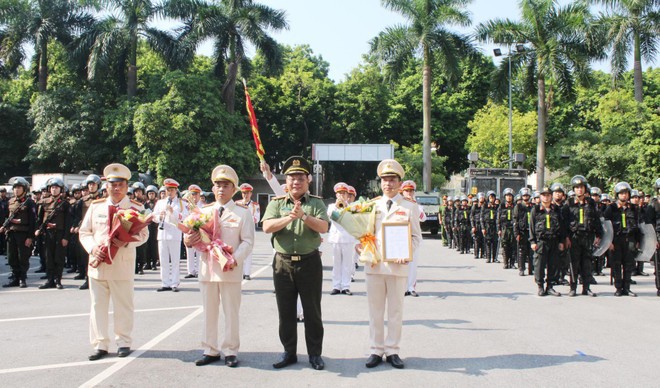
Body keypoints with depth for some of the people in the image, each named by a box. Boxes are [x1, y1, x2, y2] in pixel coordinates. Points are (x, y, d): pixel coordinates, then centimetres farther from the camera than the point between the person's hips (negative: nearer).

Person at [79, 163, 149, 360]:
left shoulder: (136, 208, 2)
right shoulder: (95, 206, 9)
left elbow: (143, 234, -1)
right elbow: (84, 232, 10)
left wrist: (126, 241, -20)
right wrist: (92, 248, -9)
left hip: (122, 265, -2)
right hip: (98, 263, 3)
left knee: (123, 306, 6)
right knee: (98, 306, 6)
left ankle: (123, 342, 19)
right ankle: (100, 344, 15)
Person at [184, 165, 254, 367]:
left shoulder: (243, 213, 0)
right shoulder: (204, 212, 11)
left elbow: (247, 242, -5)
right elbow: (193, 236, 11)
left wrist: (235, 260, -20)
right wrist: (188, 240, -13)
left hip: (231, 270, -3)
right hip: (207, 268, 4)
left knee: (231, 312, 4)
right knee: (209, 312, 10)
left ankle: (230, 351, 14)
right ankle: (210, 350, 21)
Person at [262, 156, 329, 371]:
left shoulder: (316, 203, 3)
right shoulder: (276, 203, 6)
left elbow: (323, 227, -12)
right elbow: (267, 227, -9)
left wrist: (303, 216, -24)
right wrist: (289, 217, -21)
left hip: (310, 262, -1)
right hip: (283, 262, 1)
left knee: (312, 311, 6)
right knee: (286, 312, 9)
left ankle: (315, 353, 18)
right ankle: (288, 352, 22)